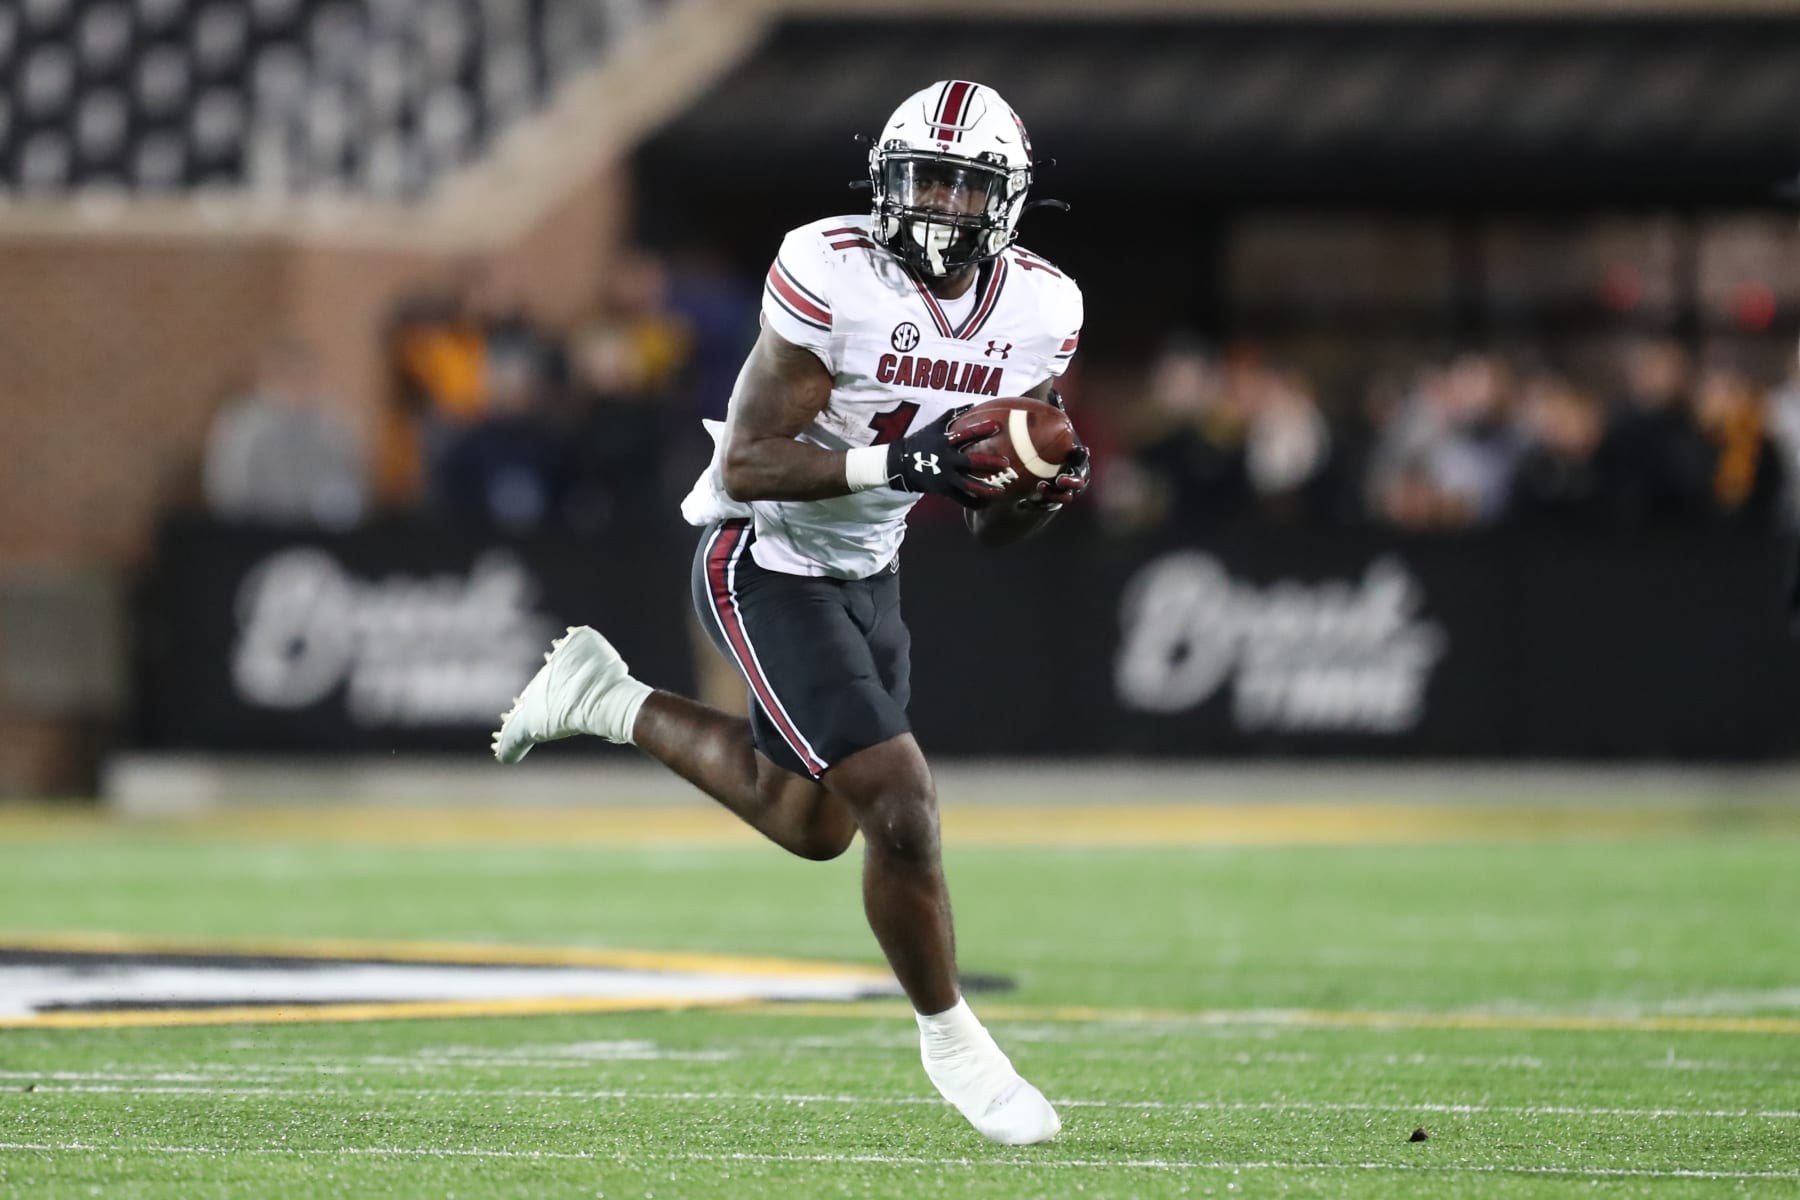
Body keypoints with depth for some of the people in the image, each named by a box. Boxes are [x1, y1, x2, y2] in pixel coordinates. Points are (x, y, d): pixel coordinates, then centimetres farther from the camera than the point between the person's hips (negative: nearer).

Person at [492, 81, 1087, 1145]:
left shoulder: (1039, 311, -5)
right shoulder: (832, 278, -25)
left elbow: (990, 527, 3)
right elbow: (746, 465, -25)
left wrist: (1043, 490, -20)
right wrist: (896, 465, -36)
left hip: (867, 572, 8)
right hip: (765, 568, -8)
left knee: (816, 825, 22)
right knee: (901, 807, -14)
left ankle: (615, 704, 38)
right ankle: (951, 1039, 7)